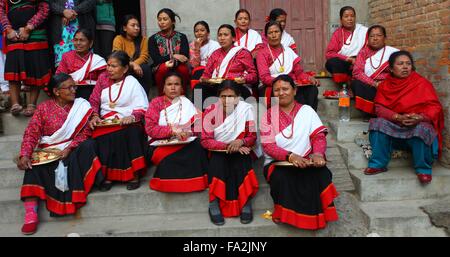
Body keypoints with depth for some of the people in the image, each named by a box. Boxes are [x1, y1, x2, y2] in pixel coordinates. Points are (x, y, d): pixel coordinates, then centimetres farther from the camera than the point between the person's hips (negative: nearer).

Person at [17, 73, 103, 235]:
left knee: (88, 146, -29)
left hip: (73, 151, 0)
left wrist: (69, 148, -19)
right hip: (47, 153, 0)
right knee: (34, 167, -27)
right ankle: (31, 213, -34)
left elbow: (85, 133, -3)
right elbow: (31, 133, -2)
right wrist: (25, 155, -19)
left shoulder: (81, 106, 6)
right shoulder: (44, 108, 6)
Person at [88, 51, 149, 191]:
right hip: (105, 123, 3)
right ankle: (107, 175, -16)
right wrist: (94, 116, -7)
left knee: (132, 133, -34)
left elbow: (143, 108, -3)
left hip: (127, 123, -2)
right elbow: (94, 101, 12)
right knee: (101, 138, -30)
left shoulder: (132, 82, 4)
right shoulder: (103, 78, 15)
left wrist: (132, 117, -22)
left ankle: (134, 174, -21)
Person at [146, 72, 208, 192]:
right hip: (162, 144, -2)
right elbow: (150, 128, -6)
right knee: (169, 156, -35)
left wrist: (189, 132, -16)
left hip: (186, 142, 2)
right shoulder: (156, 103, 7)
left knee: (198, 147, -30)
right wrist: (172, 130, -20)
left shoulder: (187, 103, 14)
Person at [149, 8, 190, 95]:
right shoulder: (153, 39, 3)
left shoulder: (181, 37, 5)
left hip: (178, 67, 1)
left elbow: (185, 57, -7)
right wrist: (173, 56, -20)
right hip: (160, 69, 0)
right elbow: (156, 59, -7)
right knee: (163, 68, -34)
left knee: (183, 69, -33)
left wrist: (173, 62, -26)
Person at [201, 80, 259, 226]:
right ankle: (214, 204, -15)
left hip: (241, 151, 0)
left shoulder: (246, 109, -8)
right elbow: (205, 141, -12)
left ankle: (246, 203, -13)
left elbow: (252, 137, -5)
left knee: (242, 164, -29)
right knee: (218, 164, -30)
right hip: (218, 152, 0)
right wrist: (228, 146, -24)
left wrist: (240, 142, -28)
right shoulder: (211, 112, -9)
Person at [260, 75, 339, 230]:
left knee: (322, 174, -28)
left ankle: (314, 214, -6)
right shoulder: (268, 116, 3)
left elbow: (319, 135, 1)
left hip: (306, 161, 1)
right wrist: (290, 156, -26)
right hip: (278, 163, -1)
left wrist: (318, 154, -22)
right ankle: (285, 214, -6)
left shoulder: (307, 111, 8)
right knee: (282, 178, -33)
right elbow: (268, 146, -8)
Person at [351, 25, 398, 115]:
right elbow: (357, 72, -1)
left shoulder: (394, 52, 9)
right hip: (368, 87, 2)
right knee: (356, 83, -30)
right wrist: (374, 83, -16)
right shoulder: (364, 52, 13)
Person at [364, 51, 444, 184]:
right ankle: (379, 164, -18)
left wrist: (420, 117, -30)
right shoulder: (385, 85, 4)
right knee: (378, 123, -25)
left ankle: (423, 169, -14)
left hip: (419, 125, -2)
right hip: (394, 126, 2)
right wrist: (398, 117, -25)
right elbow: (380, 108, -7)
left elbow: (435, 107, -8)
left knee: (422, 129, -35)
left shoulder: (422, 83, -3)